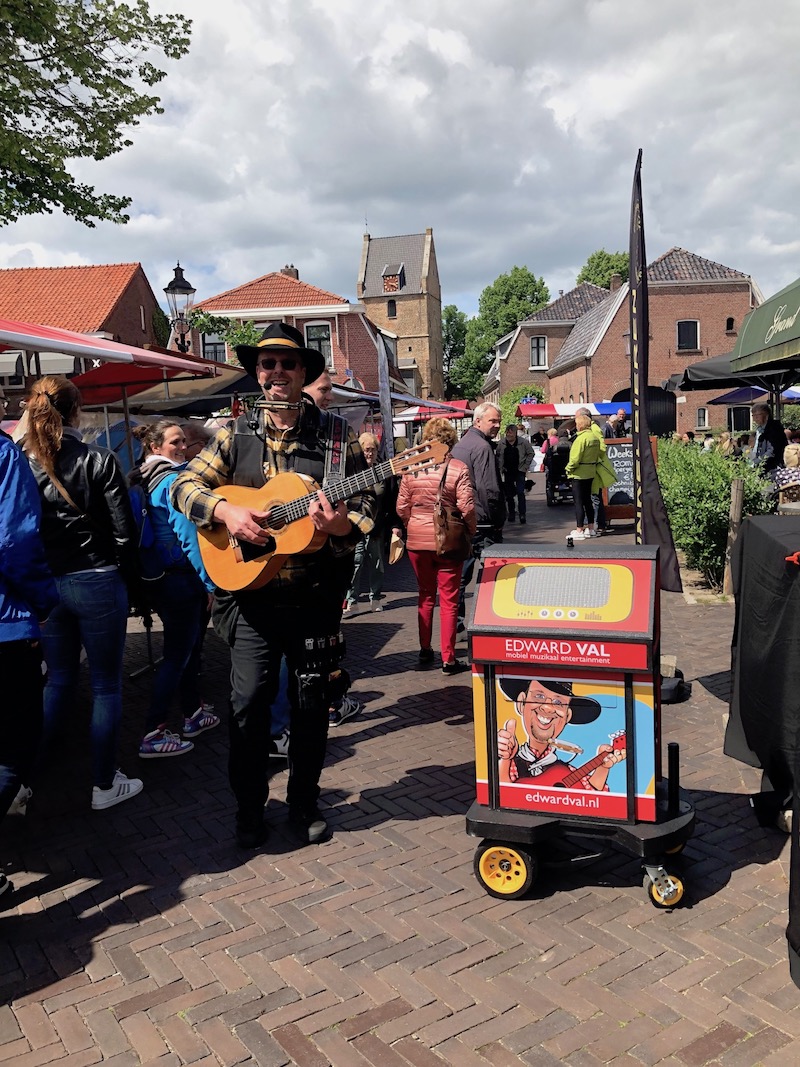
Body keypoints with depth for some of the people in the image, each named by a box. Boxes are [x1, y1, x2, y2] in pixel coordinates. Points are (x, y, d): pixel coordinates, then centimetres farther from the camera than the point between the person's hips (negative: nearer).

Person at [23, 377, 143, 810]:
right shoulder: (99, 461, -9)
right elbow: (124, 532, -9)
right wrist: (133, 586, 2)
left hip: (44, 586, 4)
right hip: (97, 582, -4)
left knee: (59, 681, 19)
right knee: (106, 684, 8)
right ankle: (104, 784, 17)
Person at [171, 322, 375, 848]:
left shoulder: (337, 434, 0)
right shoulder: (235, 434, 6)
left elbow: (366, 503, 0)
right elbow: (186, 485, 6)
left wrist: (342, 525, -22)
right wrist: (226, 511, -13)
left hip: (316, 596, 0)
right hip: (252, 593, 1)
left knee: (311, 704, 10)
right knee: (248, 704, 3)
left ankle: (305, 802, 31)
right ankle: (250, 807, 24)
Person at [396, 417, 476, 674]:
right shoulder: (458, 469, -11)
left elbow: (402, 507, 0)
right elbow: (467, 508, -14)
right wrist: (470, 532, 3)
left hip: (417, 540, 3)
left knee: (425, 596, 18)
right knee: (449, 600, 6)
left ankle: (425, 651, 27)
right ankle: (448, 659, 9)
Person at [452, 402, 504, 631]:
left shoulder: (458, 446, 15)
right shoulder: (482, 447, -14)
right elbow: (489, 489, -21)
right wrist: (497, 521, -12)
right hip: (482, 523, -9)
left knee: (460, 573, 13)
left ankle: (455, 622, 18)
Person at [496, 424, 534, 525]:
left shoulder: (524, 442, -7)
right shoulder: (501, 443, 0)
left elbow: (530, 454, 3)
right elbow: (497, 456, 11)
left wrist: (525, 466, -3)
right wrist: (501, 467, 2)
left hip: (519, 472, -3)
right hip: (507, 472, 3)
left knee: (520, 493, -10)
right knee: (508, 494, 9)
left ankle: (522, 514, -7)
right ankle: (511, 513, 22)